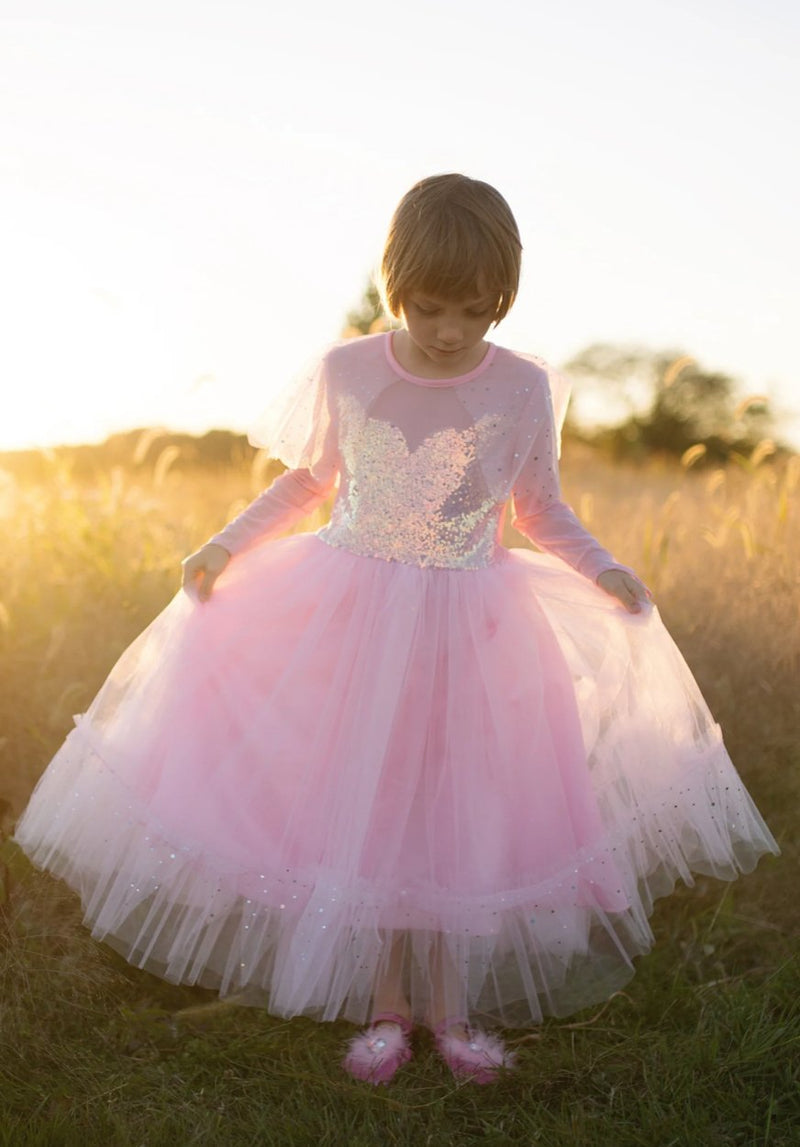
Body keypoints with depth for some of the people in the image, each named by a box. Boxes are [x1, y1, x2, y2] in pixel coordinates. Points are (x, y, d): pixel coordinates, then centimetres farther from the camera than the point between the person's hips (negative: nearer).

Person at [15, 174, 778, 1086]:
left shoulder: (523, 389, -7)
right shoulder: (345, 372, -6)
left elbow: (541, 512, 5)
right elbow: (309, 479, 8)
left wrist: (603, 570, -10)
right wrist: (227, 544, -1)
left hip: (469, 632, 0)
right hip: (350, 620, 1)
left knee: (456, 811, 6)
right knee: (359, 809, 6)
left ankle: (449, 1003, 26)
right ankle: (385, 1004, 24)